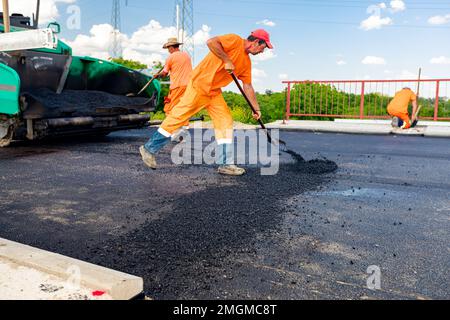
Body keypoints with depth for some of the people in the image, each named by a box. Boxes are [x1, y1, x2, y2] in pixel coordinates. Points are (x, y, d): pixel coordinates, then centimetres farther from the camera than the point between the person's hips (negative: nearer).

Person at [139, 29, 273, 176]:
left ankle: (225, 164, 3)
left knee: (225, 121, 1)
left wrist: (256, 108, 18)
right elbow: (211, 42, -24)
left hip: (215, 92, 9)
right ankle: (149, 149, 4)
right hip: (200, 84, -9)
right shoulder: (235, 40, -10)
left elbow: (248, 86, 19)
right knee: (179, 116, -6)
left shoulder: (246, 62, 14)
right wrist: (227, 60, -21)